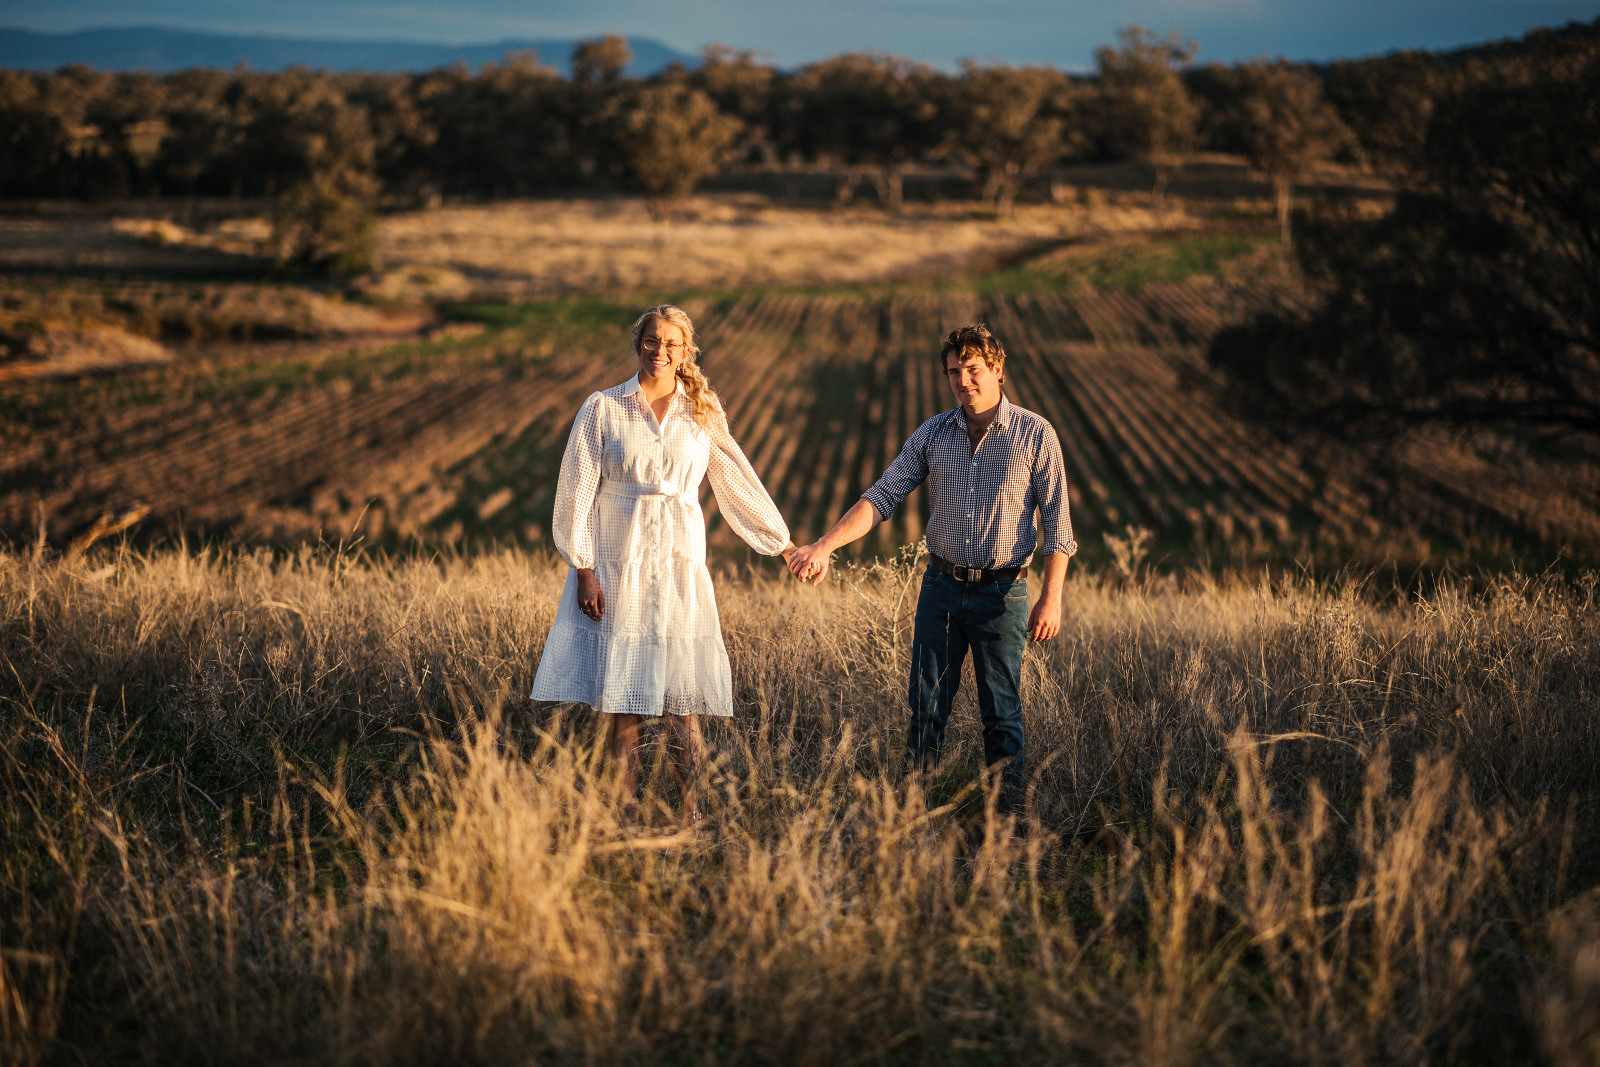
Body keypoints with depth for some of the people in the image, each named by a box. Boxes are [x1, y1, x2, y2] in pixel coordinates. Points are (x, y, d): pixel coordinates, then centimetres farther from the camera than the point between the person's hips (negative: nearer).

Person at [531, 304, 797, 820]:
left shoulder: (702, 415, 8)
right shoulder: (604, 408, 1)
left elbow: (739, 485, 15)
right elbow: (577, 491, 0)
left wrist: (785, 545, 15)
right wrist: (583, 569, -6)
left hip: (680, 565, 1)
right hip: (617, 563, -1)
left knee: (683, 701, -2)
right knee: (620, 699, -1)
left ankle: (692, 812, 1)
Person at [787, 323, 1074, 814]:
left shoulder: (1035, 434, -5)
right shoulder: (933, 434, 4)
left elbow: (1057, 523, -3)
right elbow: (881, 497, 0)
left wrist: (1052, 597, -9)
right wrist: (824, 546, -13)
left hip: (1001, 594, -3)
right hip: (940, 588, 3)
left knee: (1002, 714, 2)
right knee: (926, 708, 5)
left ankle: (1008, 818, 10)